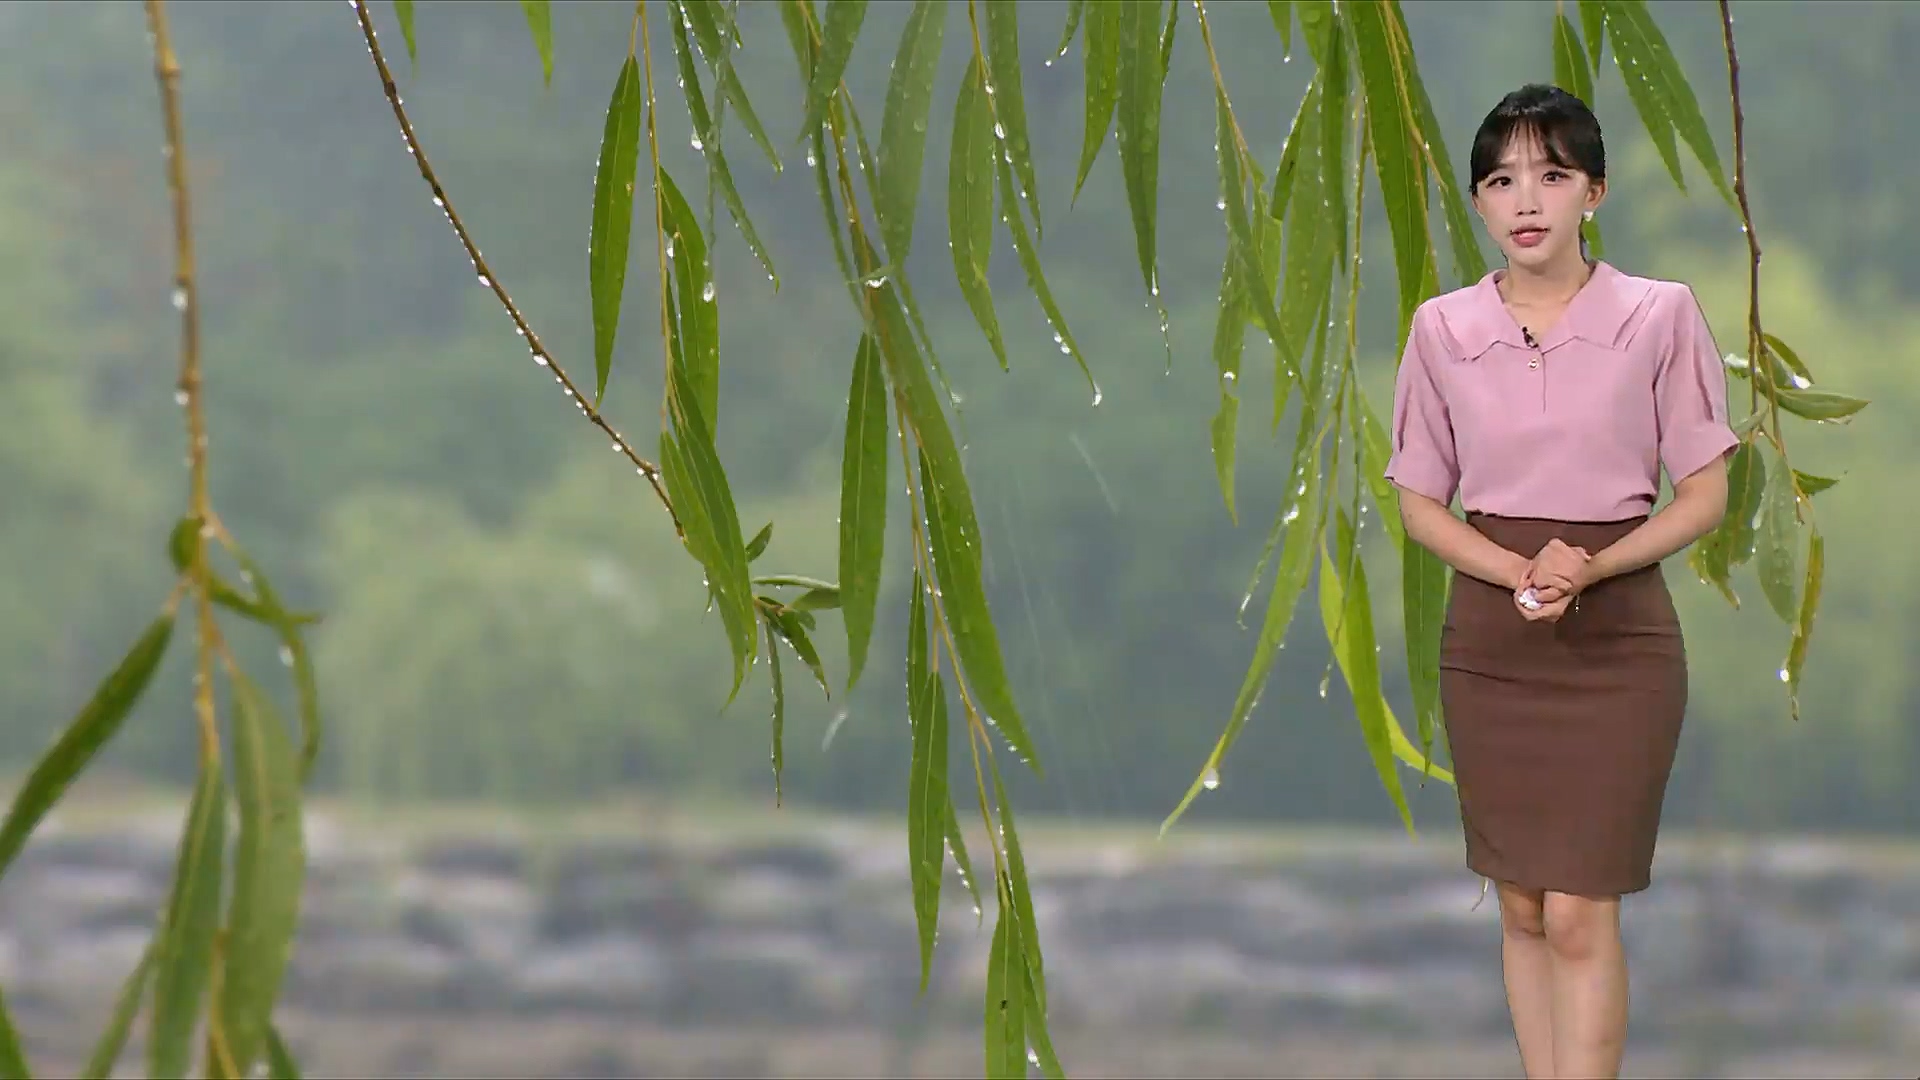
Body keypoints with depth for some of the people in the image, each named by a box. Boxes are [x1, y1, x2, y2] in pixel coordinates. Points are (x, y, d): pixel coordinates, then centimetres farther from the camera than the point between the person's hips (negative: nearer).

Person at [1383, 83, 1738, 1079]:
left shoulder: (1659, 315, -6)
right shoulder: (1443, 328, 1)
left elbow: (1703, 495, -2)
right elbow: (1421, 503, 5)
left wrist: (1592, 566, -19)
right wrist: (1519, 571, -14)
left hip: (1618, 636, -3)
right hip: (1489, 638, 3)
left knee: (1579, 916, -8)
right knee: (1521, 909, 8)